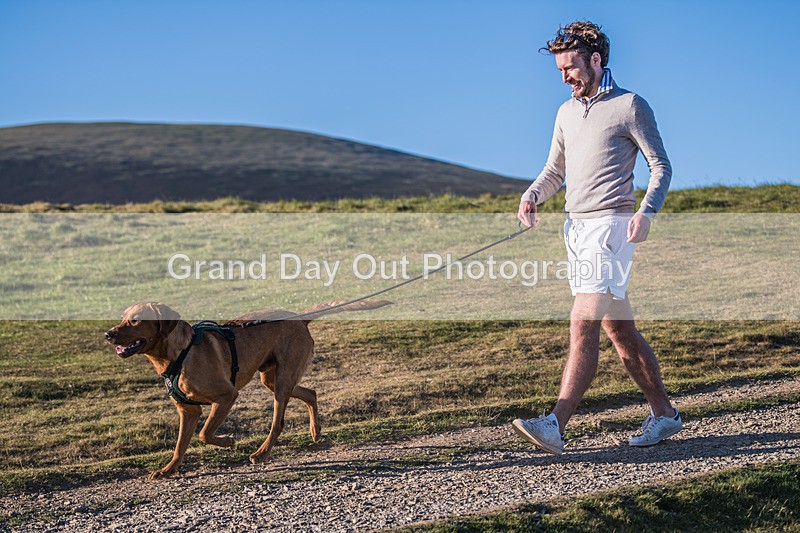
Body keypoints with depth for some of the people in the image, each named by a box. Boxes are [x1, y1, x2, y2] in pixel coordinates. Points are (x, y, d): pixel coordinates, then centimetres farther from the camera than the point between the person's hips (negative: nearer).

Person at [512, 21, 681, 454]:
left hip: (611, 226, -8)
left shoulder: (630, 106, -3)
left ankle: (555, 427, -23)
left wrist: (646, 211, -20)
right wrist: (530, 197, 2)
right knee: (618, 329, 11)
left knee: (583, 324, -16)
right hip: (576, 227, 8)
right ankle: (664, 414, 22)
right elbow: (554, 171, 23)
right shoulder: (567, 112, 18)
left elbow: (661, 167, -3)